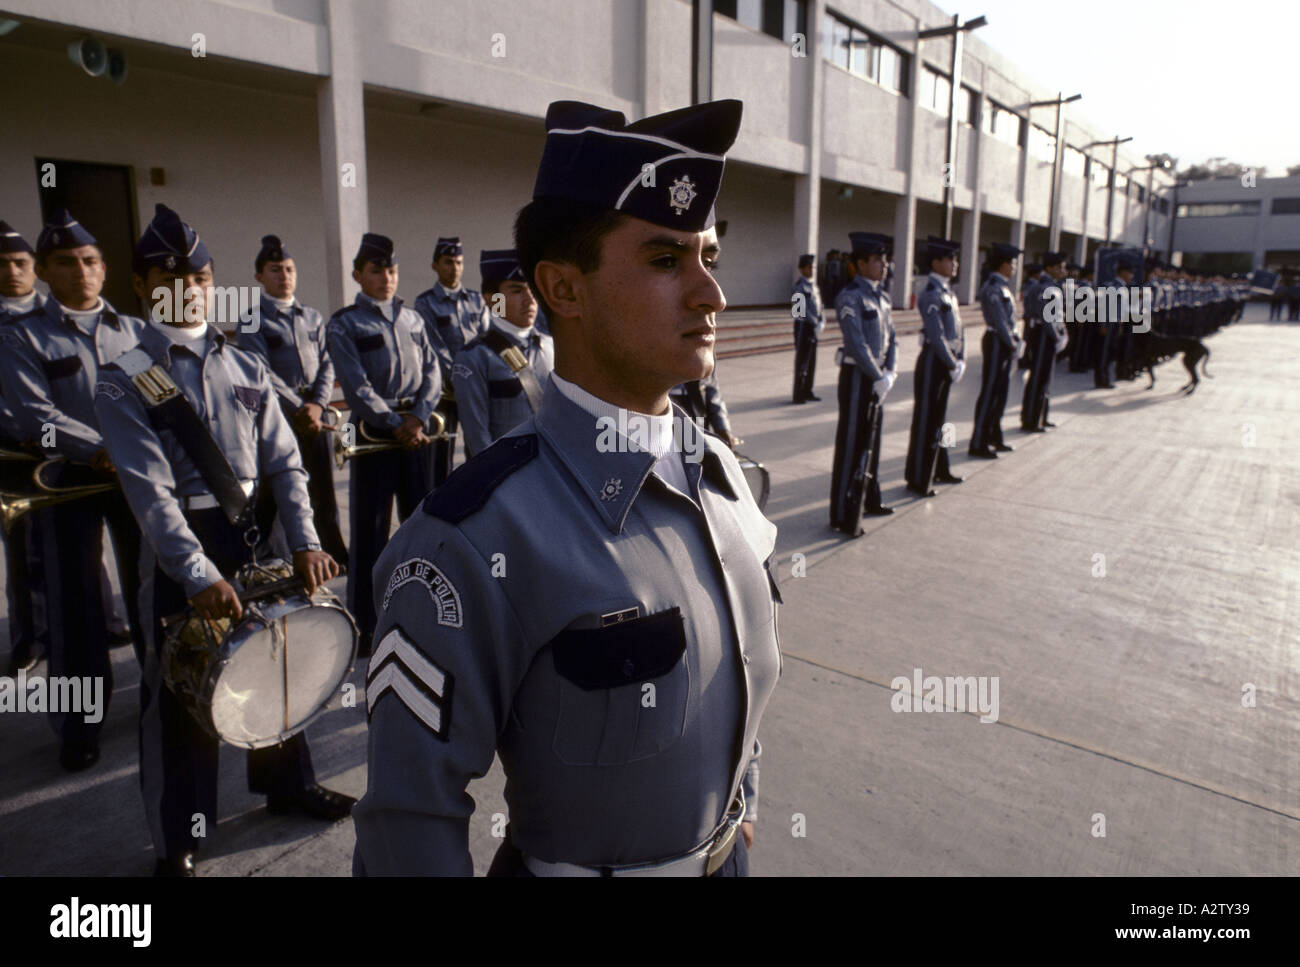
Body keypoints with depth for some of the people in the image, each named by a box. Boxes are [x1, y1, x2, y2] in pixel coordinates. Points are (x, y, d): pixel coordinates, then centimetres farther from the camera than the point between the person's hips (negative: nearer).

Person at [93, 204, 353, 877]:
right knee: (180, 692, 5)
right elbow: (150, 490, -18)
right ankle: (175, 842, 24)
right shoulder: (123, 381, -8)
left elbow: (284, 462, 1)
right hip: (181, 549, -4)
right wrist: (199, 574, -27)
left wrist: (305, 541, -11)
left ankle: (288, 782, 40)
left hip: (254, 532, 5)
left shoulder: (246, 368, 6)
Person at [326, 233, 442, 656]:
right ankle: (364, 628, 11)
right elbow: (356, 386, -10)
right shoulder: (343, 325, -1)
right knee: (370, 530, 0)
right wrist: (395, 424, -16)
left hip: (417, 428, 4)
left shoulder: (412, 318, 13)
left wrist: (418, 416, -9)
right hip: (373, 433, -4)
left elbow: (432, 371, 7)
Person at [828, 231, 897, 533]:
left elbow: (890, 338, 13)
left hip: (877, 377, 8)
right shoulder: (850, 296, -14)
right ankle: (842, 516, 4)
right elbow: (856, 344, -20)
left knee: (871, 440, 18)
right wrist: (879, 377, -17)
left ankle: (870, 500, 33)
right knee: (851, 443, -3)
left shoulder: (881, 295, 11)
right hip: (857, 376, -8)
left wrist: (889, 373, 0)